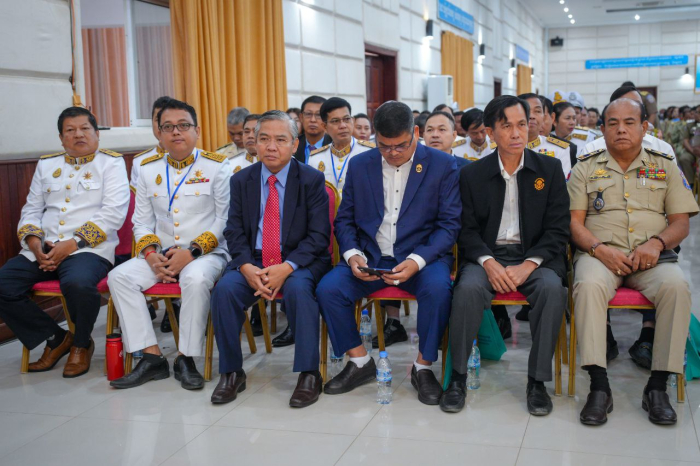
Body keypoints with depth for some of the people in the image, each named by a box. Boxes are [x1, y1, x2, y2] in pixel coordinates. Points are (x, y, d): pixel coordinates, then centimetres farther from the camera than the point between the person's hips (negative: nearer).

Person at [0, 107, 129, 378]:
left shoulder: (111, 163, 5)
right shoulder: (46, 165, 21)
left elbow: (113, 213, -7)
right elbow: (31, 210, 18)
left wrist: (72, 243, -15)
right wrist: (34, 242, -4)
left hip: (89, 249, -5)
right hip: (42, 251, 6)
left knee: (77, 283, -37)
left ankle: (81, 344, -5)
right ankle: (55, 339, 4)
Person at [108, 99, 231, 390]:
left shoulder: (217, 166, -1)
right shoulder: (148, 169, 12)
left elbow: (225, 219, -6)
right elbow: (142, 222, 13)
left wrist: (192, 252, -17)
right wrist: (151, 255, -8)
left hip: (207, 253, -5)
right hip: (161, 254, 5)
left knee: (195, 279, -37)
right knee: (119, 277, -18)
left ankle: (185, 359, -20)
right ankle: (152, 358, -15)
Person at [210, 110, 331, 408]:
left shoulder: (312, 180, -1)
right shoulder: (241, 181, 8)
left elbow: (318, 235, -7)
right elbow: (235, 232, 4)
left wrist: (286, 267, -22)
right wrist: (247, 267, -16)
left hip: (299, 261, -3)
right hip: (253, 261, 3)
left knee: (297, 288, -35)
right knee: (224, 289, -25)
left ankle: (309, 374, -21)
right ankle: (231, 372, -9)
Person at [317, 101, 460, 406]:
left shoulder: (442, 165, -2)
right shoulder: (359, 165, 7)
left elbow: (449, 224, -5)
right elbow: (344, 220, 10)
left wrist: (416, 261, -21)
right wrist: (352, 254, -12)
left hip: (422, 256, -2)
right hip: (370, 256, 3)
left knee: (438, 287, -34)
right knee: (328, 288, -22)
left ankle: (423, 368, -11)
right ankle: (360, 364, -1)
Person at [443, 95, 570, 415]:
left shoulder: (550, 169, 6)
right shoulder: (472, 175, 7)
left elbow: (558, 229, 0)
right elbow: (467, 230, 3)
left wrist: (528, 265, -16)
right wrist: (488, 262, -17)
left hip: (534, 257, 0)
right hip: (487, 256, 0)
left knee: (552, 288, -32)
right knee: (469, 287, -32)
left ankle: (537, 381, -18)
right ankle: (458, 377, -17)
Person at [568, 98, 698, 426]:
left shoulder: (665, 167, 17)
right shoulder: (586, 168, 14)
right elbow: (575, 222, 6)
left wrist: (657, 243, -11)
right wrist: (599, 249, -13)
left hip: (652, 256, 1)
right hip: (601, 253, -1)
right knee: (589, 285, -35)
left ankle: (657, 386, -23)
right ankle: (599, 387, -32)